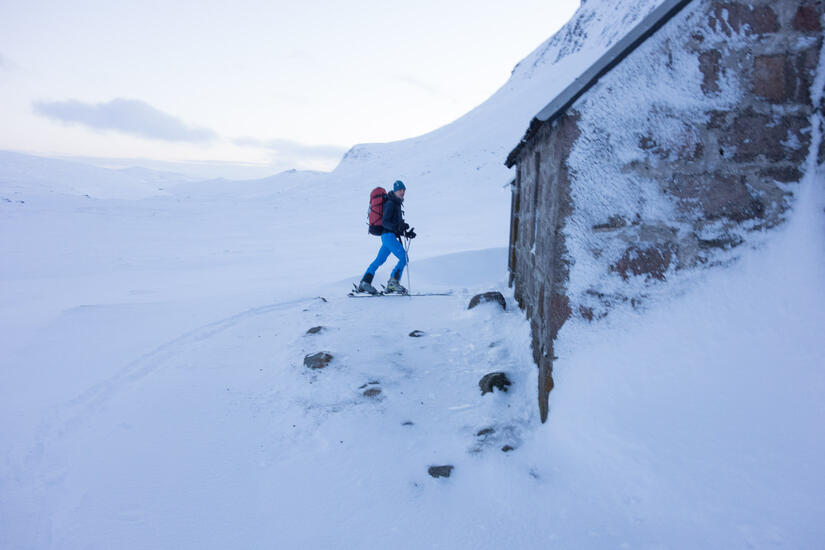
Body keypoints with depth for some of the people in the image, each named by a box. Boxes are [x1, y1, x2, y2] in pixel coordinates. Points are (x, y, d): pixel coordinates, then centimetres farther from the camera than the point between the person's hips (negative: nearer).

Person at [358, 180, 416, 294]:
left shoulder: (396, 204, 21)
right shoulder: (390, 204, -9)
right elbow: (384, 222, -17)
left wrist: (407, 233, 16)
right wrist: (397, 227, -31)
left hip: (391, 236, 10)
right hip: (388, 235, -10)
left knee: (379, 260, 10)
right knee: (404, 257, -16)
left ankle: (364, 283, 14)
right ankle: (393, 282, -16)